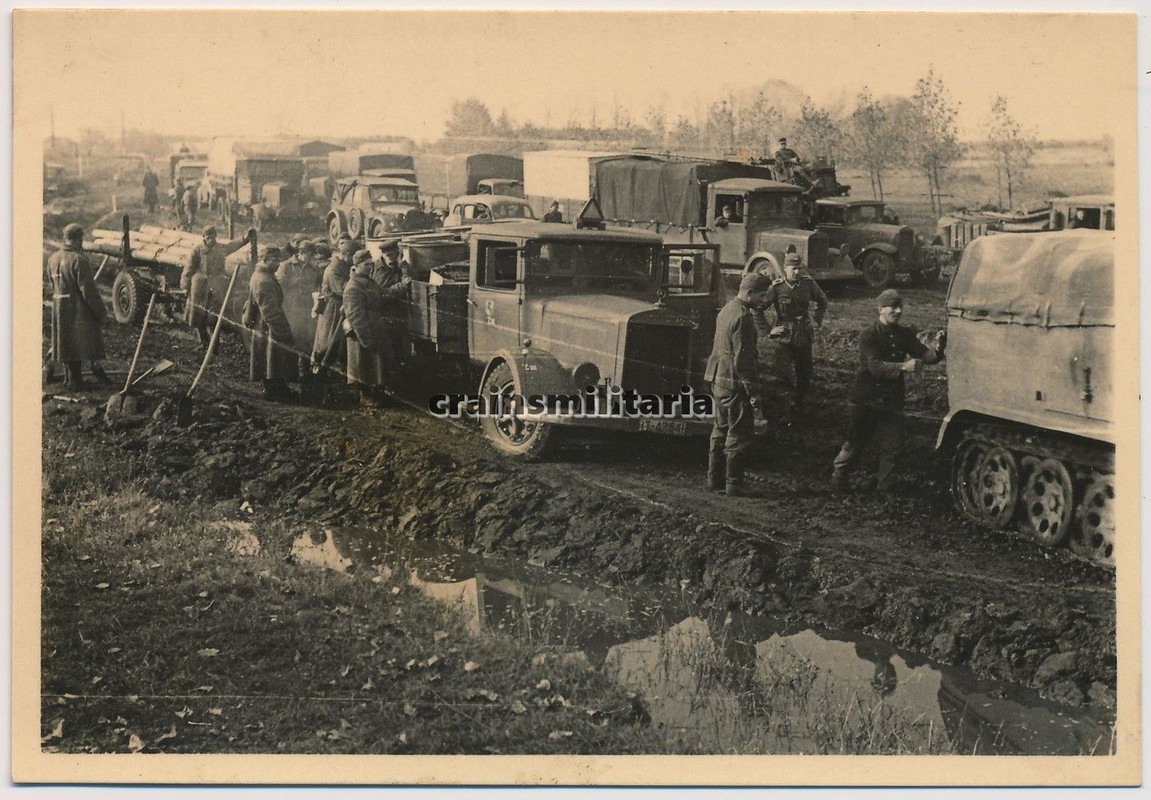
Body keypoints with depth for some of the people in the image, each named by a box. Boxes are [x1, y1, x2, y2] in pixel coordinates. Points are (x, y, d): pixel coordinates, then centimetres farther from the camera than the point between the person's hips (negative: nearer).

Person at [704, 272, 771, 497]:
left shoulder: (727, 308, 12)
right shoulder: (742, 318, -20)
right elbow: (742, 359, -22)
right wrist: (753, 391, -19)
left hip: (719, 380, 10)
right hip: (735, 383, -10)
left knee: (721, 430, 17)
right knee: (739, 434, -2)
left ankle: (715, 478, 23)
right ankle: (734, 484, 2)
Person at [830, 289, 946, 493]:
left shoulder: (905, 334, 5)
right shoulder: (868, 334, -11)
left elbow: (926, 356, -3)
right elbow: (875, 366, -23)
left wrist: (938, 348, -26)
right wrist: (903, 366, -37)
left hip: (892, 399, 4)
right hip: (865, 398, -4)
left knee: (891, 447, 4)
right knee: (855, 443, 5)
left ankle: (884, 486, 19)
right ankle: (838, 478, 24)